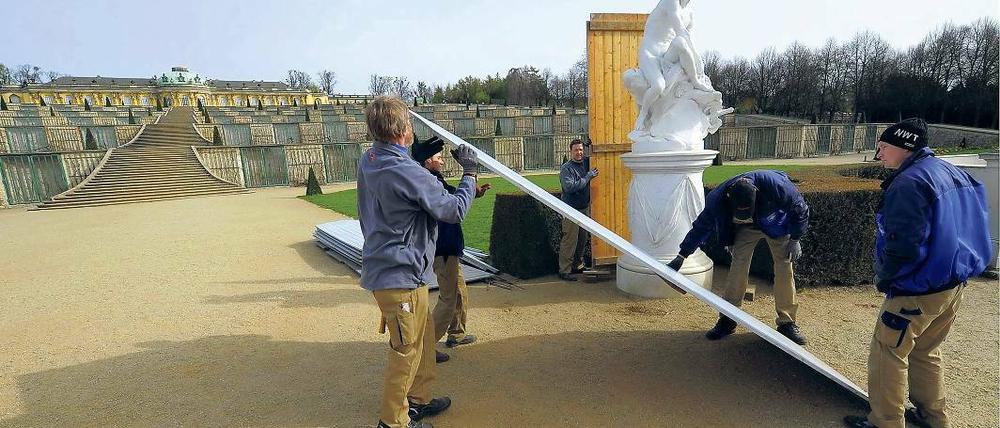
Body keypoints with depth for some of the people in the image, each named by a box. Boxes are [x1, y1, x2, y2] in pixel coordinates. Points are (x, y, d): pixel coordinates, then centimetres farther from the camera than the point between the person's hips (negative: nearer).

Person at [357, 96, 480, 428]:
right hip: (400, 274, -9)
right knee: (406, 349, 6)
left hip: (385, 266, 9)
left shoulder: (369, 160, 3)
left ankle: (418, 400, 37)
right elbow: (455, 211, -15)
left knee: (424, 335, 22)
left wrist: (429, 165, 9)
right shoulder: (409, 174, -25)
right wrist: (469, 173, -3)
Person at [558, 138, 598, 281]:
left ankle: (577, 265, 29)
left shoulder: (587, 162, 8)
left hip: (585, 208, 7)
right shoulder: (566, 168, -11)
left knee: (583, 239, 15)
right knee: (570, 240, -6)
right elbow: (570, 187, -22)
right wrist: (588, 177, -18)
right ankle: (564, 271, 1)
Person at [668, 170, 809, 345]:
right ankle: (727, 320, -2)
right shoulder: (718, 198, -33)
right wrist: (682, 256, -16)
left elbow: (800, 209, -19)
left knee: (784, 266, -9)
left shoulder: (775, 185, -40)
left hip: (777, 224, -1)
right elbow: (701, 226, -17)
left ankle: (787, 322, 4)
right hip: (746, 229, 1)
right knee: (738, 266, -11)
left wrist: (795, 240, -15)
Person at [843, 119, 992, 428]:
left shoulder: (909, 182, -21)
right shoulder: (954, 173, 9)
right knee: (925, 351, 23)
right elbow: (972, 225, 17)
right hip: (954, 285, 9)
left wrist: (883, 279, -11)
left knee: (887, 353, 3)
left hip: (919, 291, -9)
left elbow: (902, 245, -26)